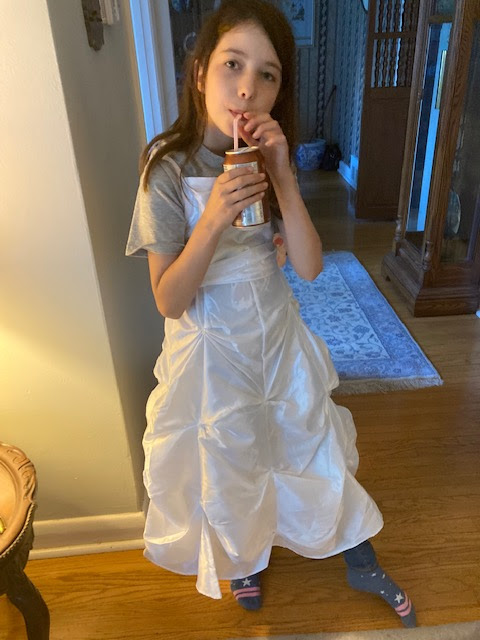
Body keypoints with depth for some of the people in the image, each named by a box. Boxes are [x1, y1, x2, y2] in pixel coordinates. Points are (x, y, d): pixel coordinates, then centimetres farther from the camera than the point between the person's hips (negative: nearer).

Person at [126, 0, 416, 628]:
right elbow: (169, 301, -19)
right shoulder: (169, 168, -18)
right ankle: (243, 561, 53)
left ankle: (361, 564, 46)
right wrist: (213, 219, -33)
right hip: (213, 349, -3)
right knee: (229, 469, 19)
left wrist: (283, 177, -25)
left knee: (318, 447, 19)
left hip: (279, 334, 4)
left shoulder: (270, 156, -5)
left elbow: (309, 267, -13)